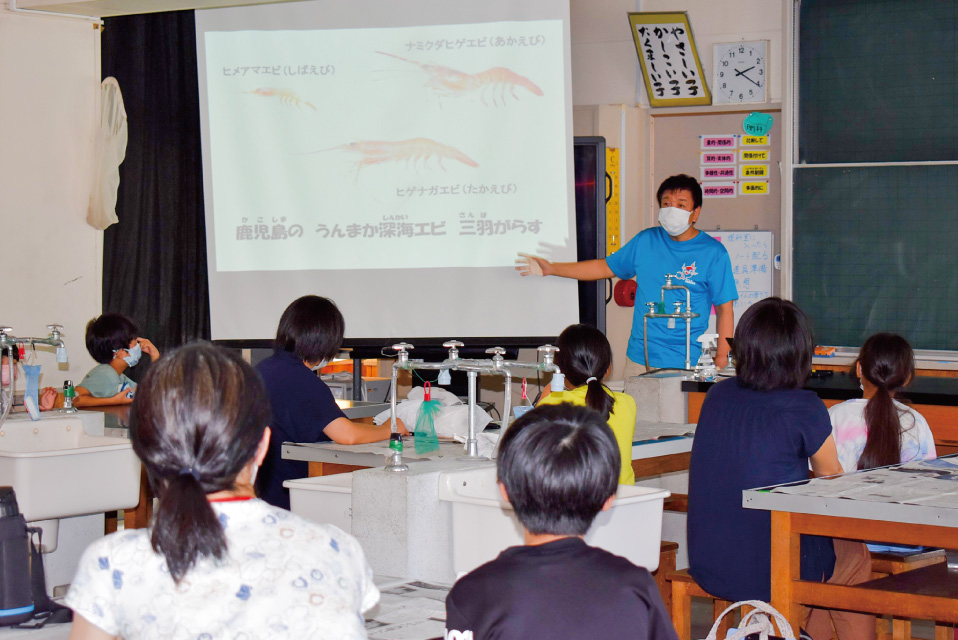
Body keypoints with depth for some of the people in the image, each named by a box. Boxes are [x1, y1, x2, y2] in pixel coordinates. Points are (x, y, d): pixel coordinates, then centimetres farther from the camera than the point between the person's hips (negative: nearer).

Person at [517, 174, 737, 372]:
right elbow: (606, 267, 22)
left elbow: (725, 309, -2)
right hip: (638, 361, 4)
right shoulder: (645, 241, 9)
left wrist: (722, 358, -9)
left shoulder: (713, 253, -3)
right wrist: (551, 268, 20)